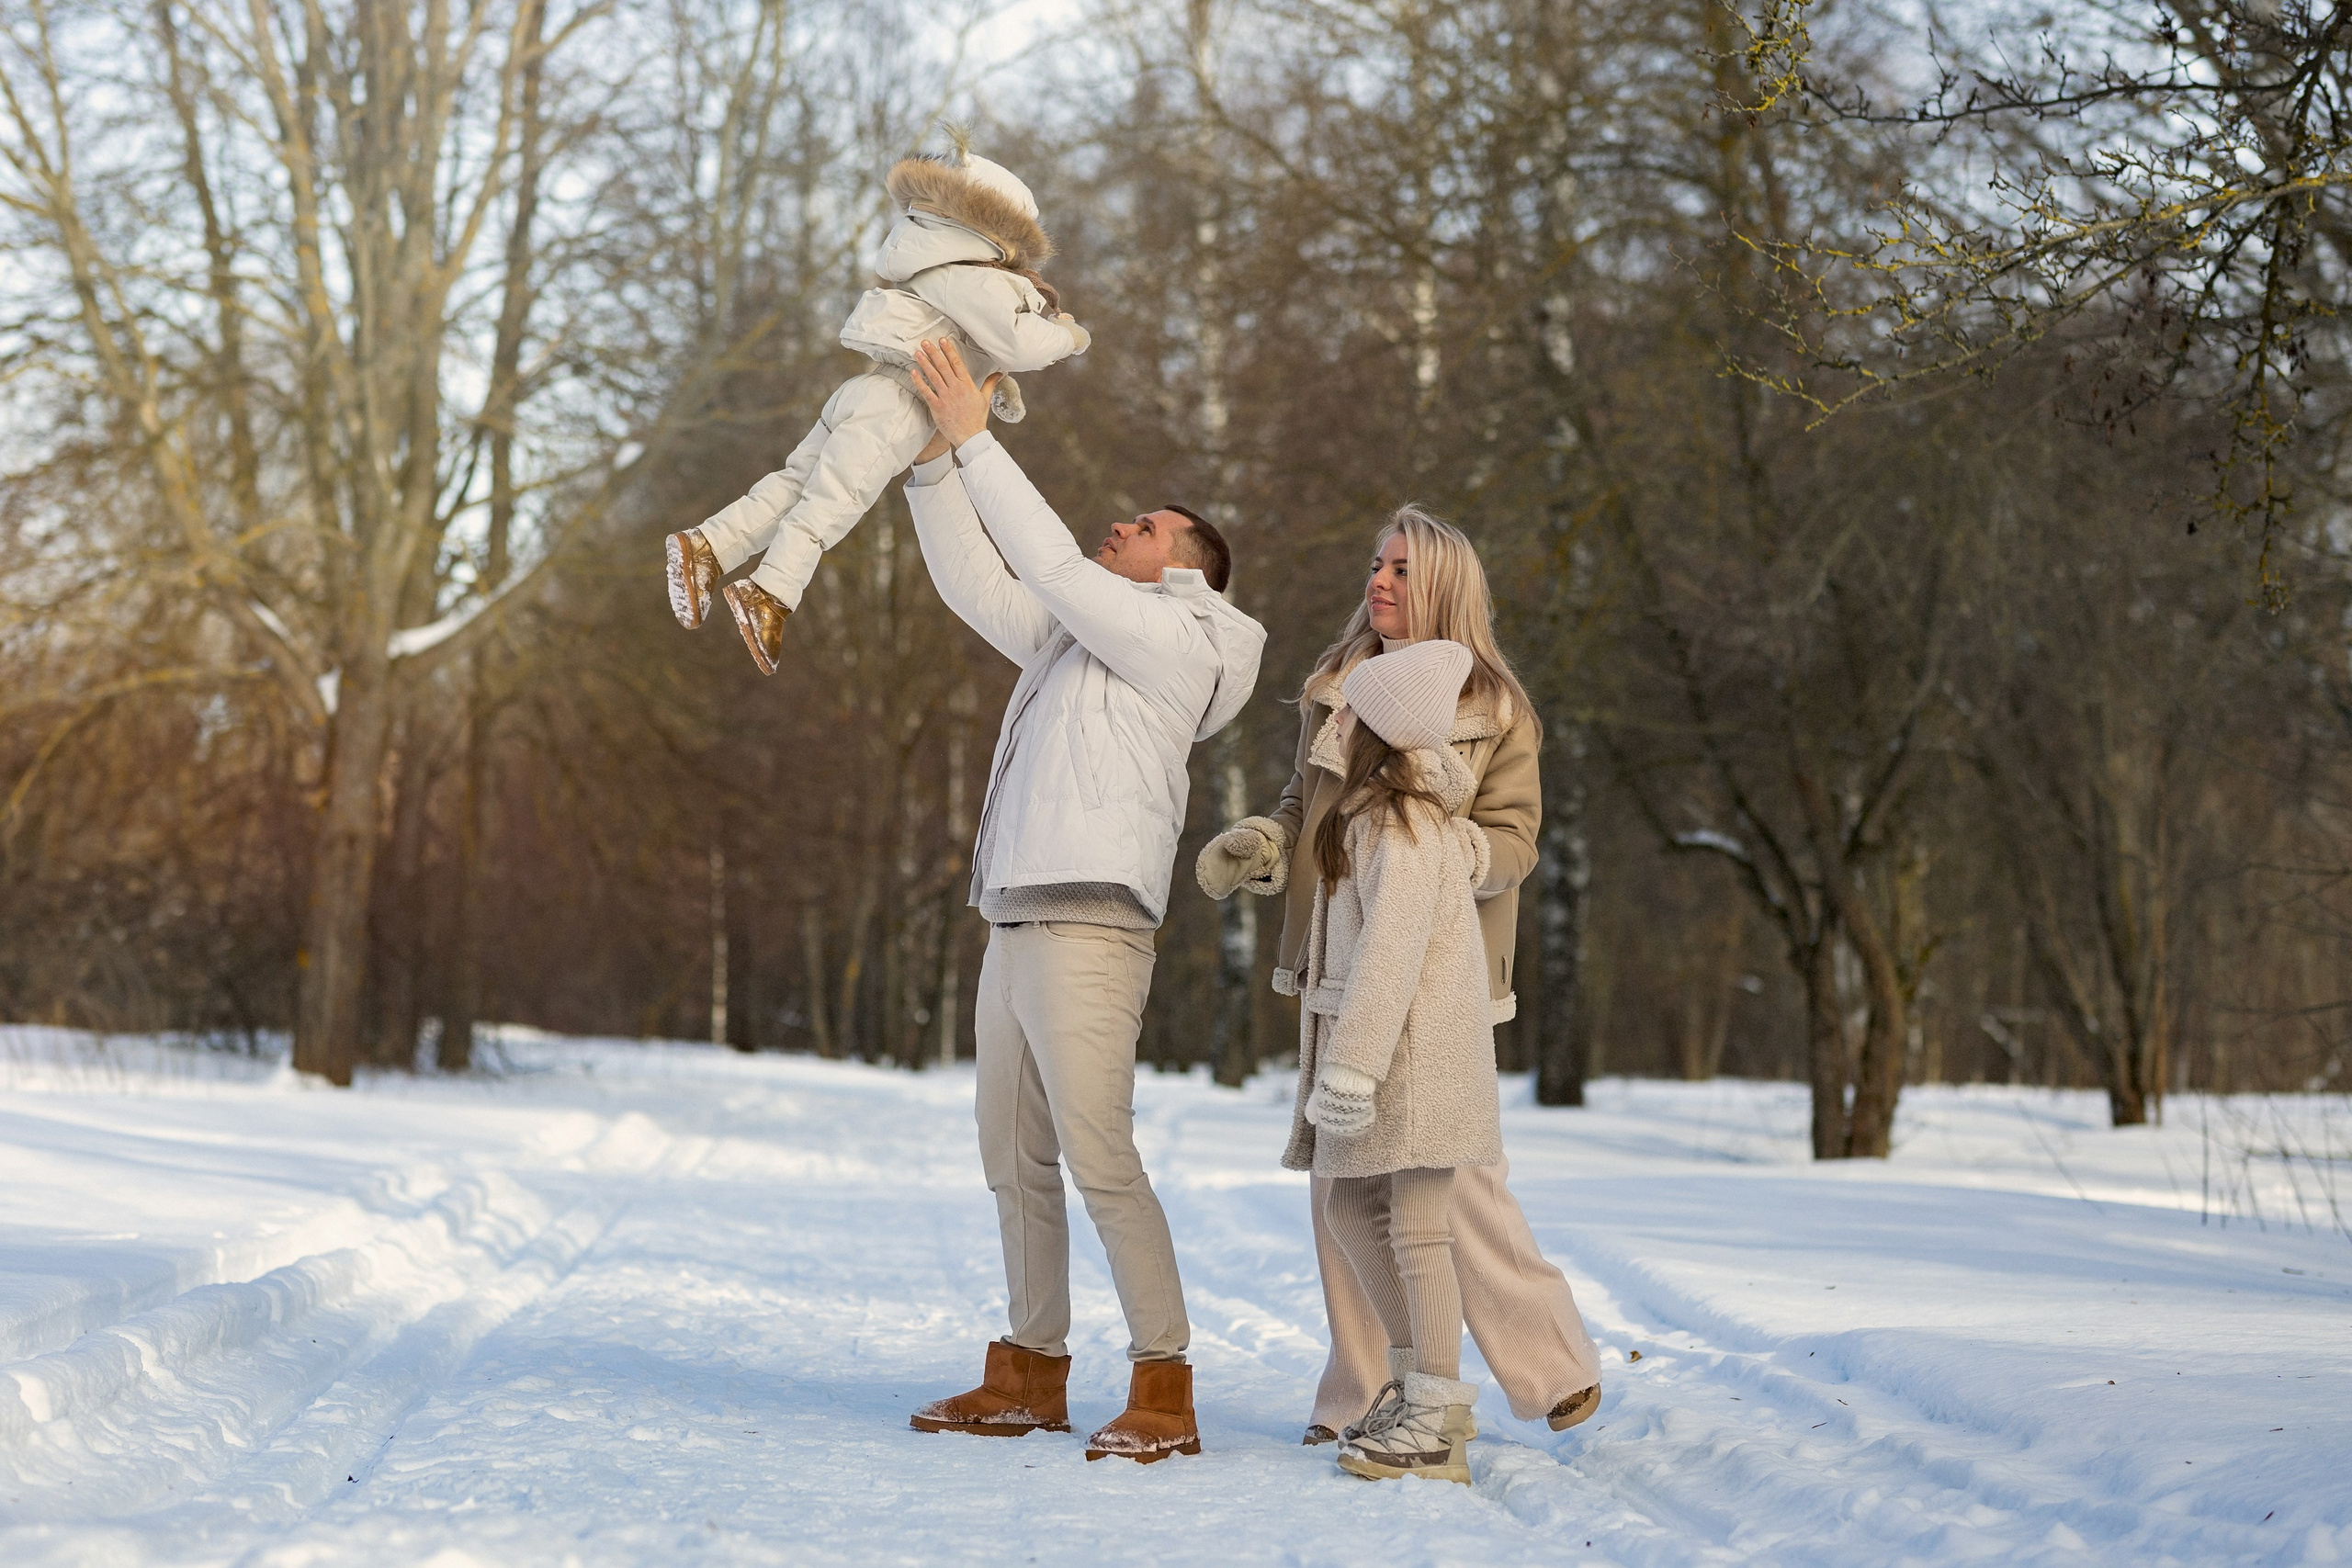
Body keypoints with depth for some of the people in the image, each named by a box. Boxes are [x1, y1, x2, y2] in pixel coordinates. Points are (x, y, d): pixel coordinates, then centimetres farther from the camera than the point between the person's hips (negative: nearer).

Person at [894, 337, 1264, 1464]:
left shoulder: (1178, 636, -3)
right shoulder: (1073, 640, 23)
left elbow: (1052, 563, -10)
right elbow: (976, 581, 20)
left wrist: (976, 439, -7)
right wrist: (932, 454, 10)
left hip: (1088, 926, -9)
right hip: (1015, 923, 9)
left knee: (1099, 1160, -14)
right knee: (1014, 1161, 11)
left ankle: (1164, 1393, -12)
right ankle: (1031, 1377, 18)